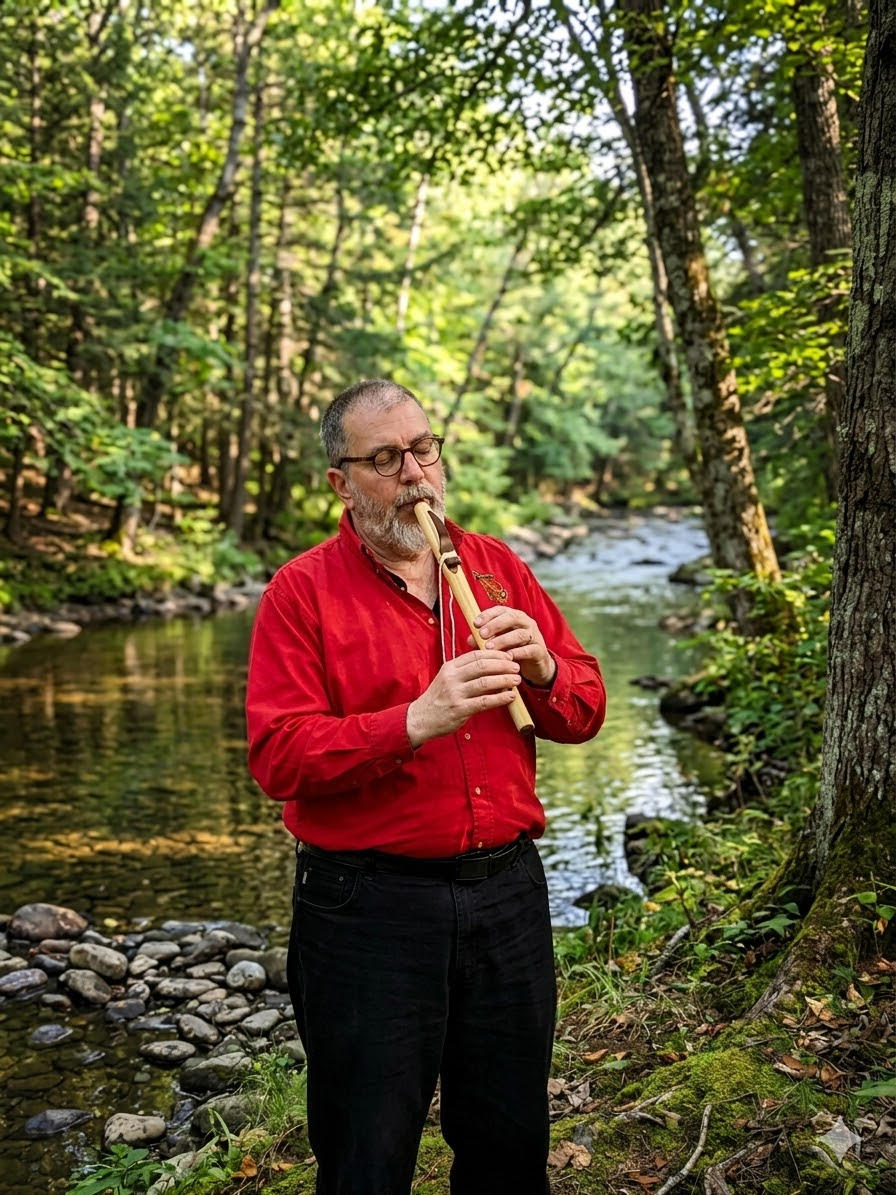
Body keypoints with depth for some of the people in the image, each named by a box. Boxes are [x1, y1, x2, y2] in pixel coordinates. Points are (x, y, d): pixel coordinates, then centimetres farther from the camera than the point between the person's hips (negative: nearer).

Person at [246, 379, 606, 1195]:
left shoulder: (499, 568, 8)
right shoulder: (302, 591, -5)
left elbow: (585, 713, 10)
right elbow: (278, 758, -14)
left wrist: (541, 668, -12)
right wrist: (417, 721, -25)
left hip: (508, 890, 4)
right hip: (368, 904, -4)